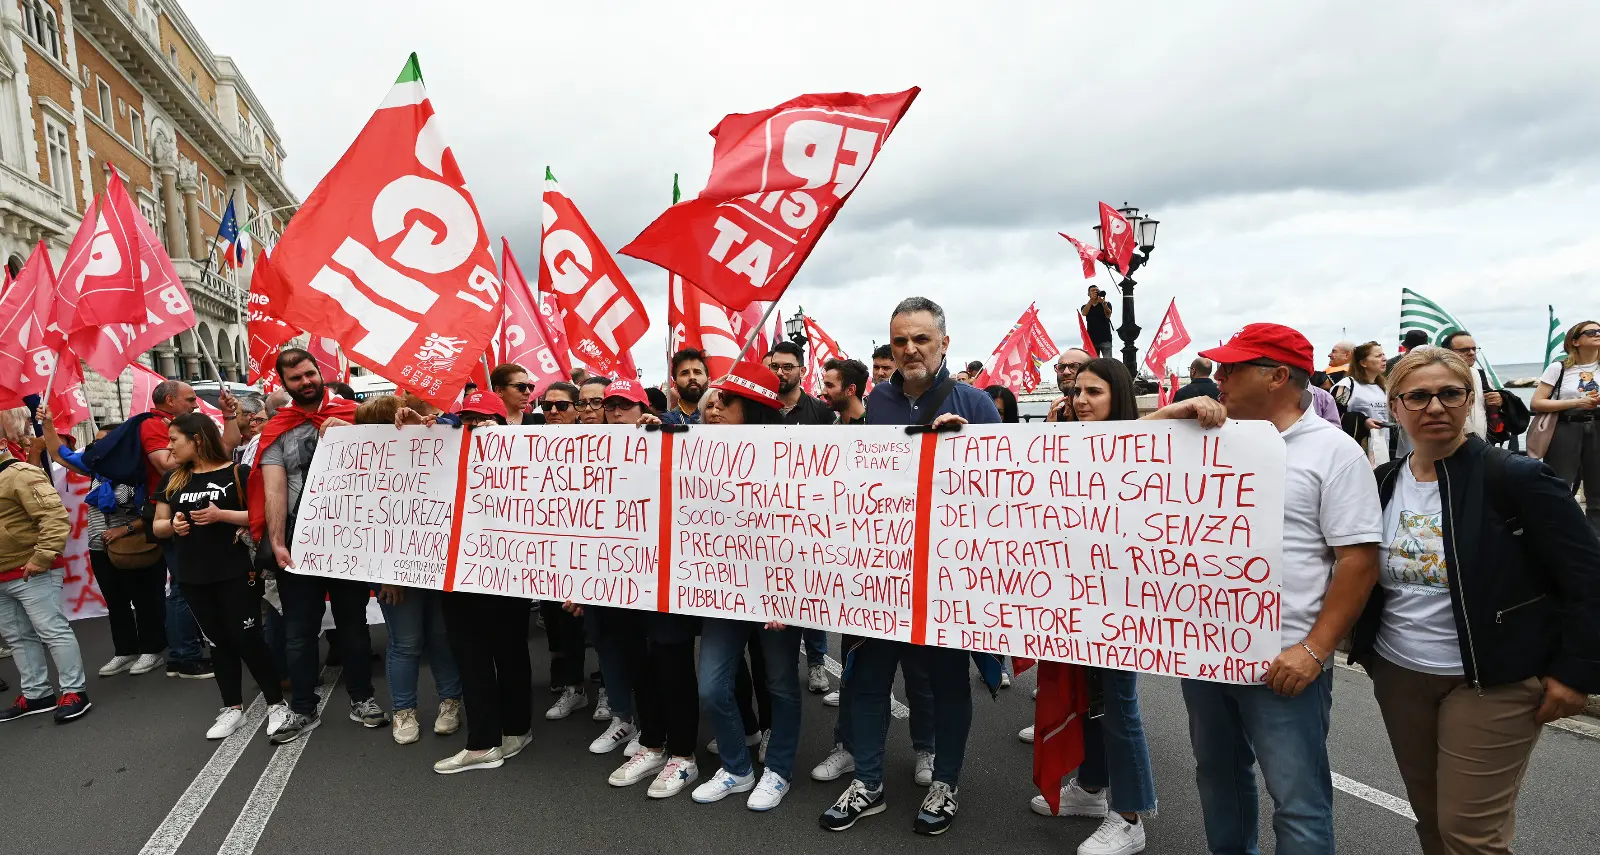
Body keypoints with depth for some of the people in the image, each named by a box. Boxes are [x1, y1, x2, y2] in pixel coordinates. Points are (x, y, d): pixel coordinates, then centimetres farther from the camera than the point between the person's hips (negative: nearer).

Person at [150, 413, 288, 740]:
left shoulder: (238, 473, -8)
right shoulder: (173, 480, 10)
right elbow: (157, 526, 13)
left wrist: (222, 514, -21)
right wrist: (172, 525, -8)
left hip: (237, 574, -5)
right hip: (193, 577, 6)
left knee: (247, 639, -3)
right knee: (218, 642, 12)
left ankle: (276, 705, 9)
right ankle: (232, 709, 23)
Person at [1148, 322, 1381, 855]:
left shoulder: (1333, 451, -7)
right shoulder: (1210, 437, 7)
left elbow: (1359, 558, -11)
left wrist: (1314, 650, -16)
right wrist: (1174, 413, -8)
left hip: (1283, 661, -5)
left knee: (1297, 799, 4)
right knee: (1218, 773, 21)